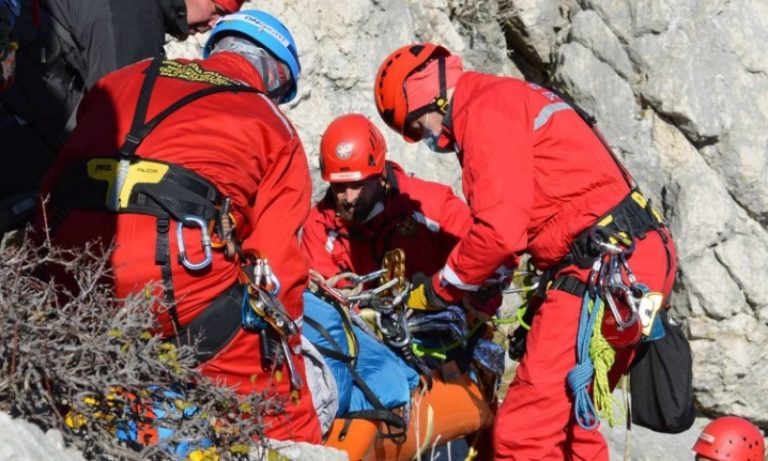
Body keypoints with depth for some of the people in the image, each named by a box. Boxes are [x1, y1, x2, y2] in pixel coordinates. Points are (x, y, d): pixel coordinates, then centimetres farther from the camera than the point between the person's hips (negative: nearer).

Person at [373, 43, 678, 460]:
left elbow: (500, 230, -17)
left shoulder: (487, 109, -8)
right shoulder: (506, 100, 23)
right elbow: (519, 218, 25)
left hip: (604, 269, -11)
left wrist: (440, 289, -2)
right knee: (567, 424, 20)